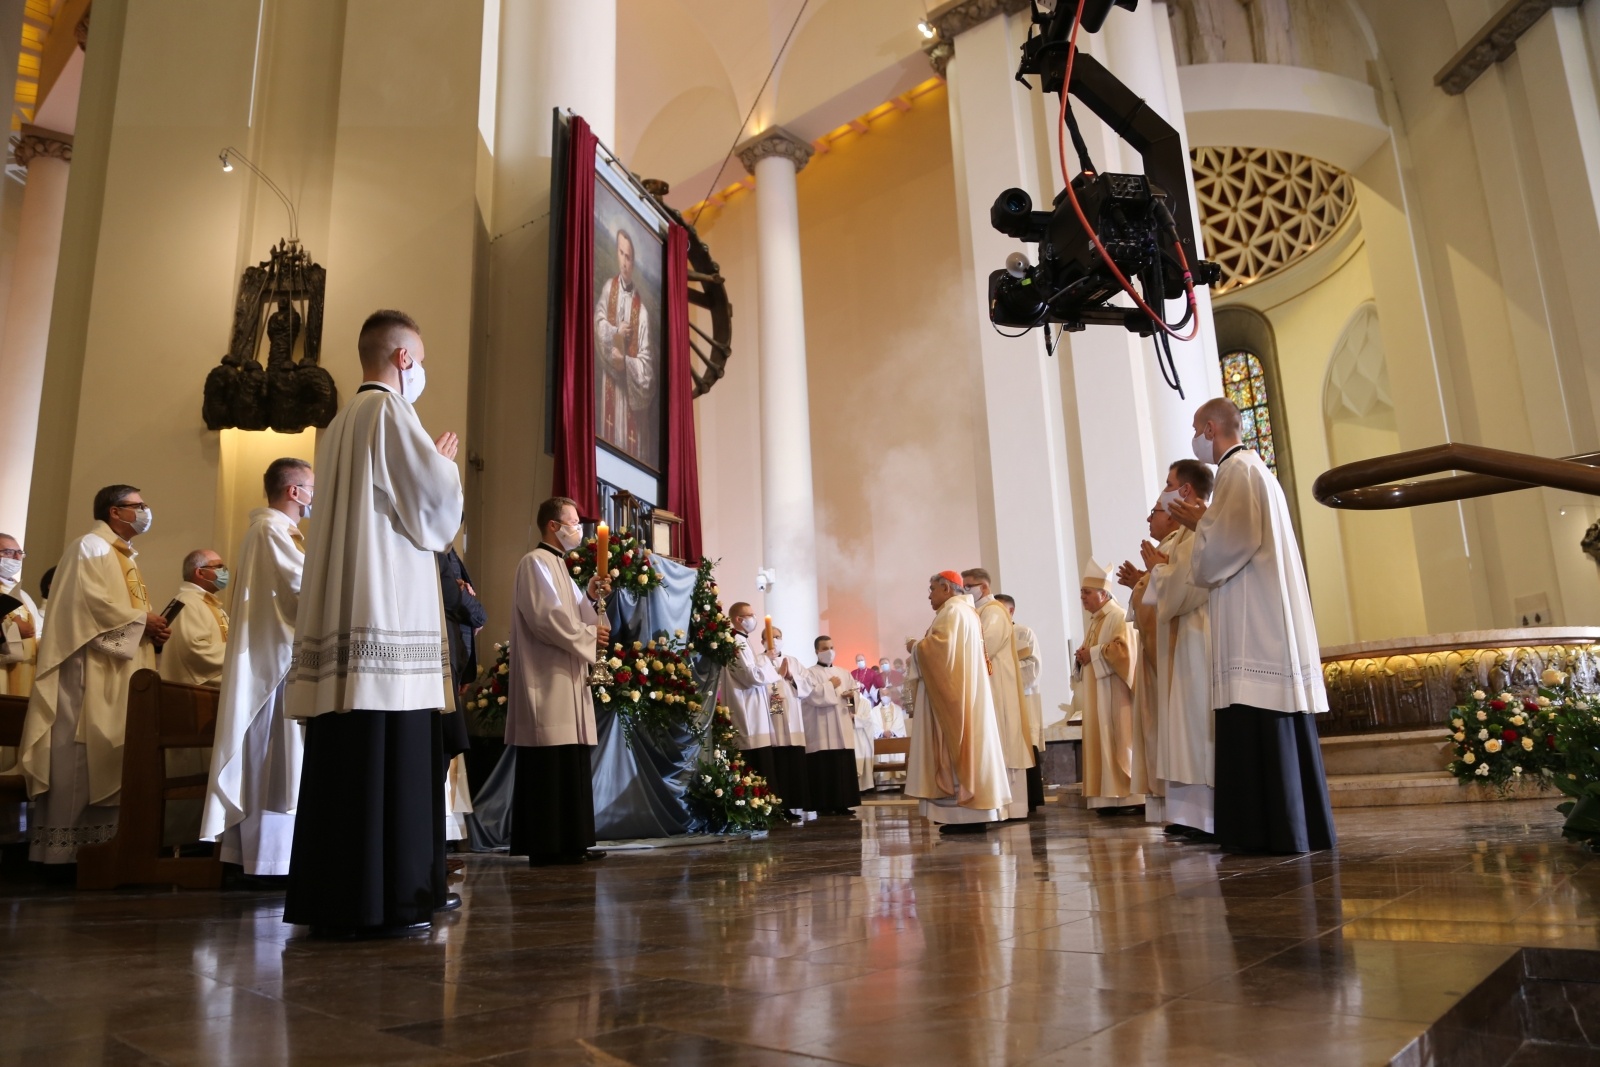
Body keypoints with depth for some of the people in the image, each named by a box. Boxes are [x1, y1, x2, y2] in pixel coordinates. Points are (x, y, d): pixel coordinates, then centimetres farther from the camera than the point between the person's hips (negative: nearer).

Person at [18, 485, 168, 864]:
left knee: (109, 754, 7)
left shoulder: (125, 556, 22)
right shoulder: (90, 547, -6)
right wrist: (141, 619, -13)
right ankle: (61, 847, -4)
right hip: (90, 669, -9)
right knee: (78, 753, -8)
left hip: (122, 671, 9)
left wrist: (150, 628, 4)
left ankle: (94, 843, 10)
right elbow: (90, 601, -19)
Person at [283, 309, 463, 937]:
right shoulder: (387, 410, -5)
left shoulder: (340, 425, 23)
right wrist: (445, 463, 9)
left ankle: (329, 898, 16)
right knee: (386, 758, -8)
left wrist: (429, 466, 27)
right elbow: (434, 501, -11)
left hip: (343, 605, 9)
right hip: (386, 612, -9)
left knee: (348, 760, 10)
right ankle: (373, 902, -5)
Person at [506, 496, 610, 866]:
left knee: (569, 764, 8)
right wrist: (589, 635, -11)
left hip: (566, 679, 10)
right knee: (550, 765, -8)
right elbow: (545, 617, -19)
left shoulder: (558, 566, 21)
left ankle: (567, 843, 12)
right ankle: (546, 846, -3)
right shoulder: (536, 562, -8)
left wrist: (590, 598, 5)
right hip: (548, 681, -10)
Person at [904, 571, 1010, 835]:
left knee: (956, 745, -10)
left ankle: (967, 816, -11)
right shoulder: (967, 611, 21)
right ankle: (974, 813, 6)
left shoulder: (951, 610, -10)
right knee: (967, 743, 7)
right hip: (966, 690, 10)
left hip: (952, 693, -10)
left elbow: (940, 646, -22)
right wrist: (922, 647, 15)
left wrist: (916, 647, -6)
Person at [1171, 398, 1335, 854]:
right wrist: (1205, 522, 17)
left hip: (1255, 620, -10)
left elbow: (1232, 542, -18)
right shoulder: (1255, 467, 23)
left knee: (1258, 726, -9)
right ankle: (1303, 827, 14)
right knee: (1278, 726, 10)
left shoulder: (1237, 469, -7)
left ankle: (1273, 830, -7)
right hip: (1272, 616, 10)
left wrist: (1201, 523, -2)